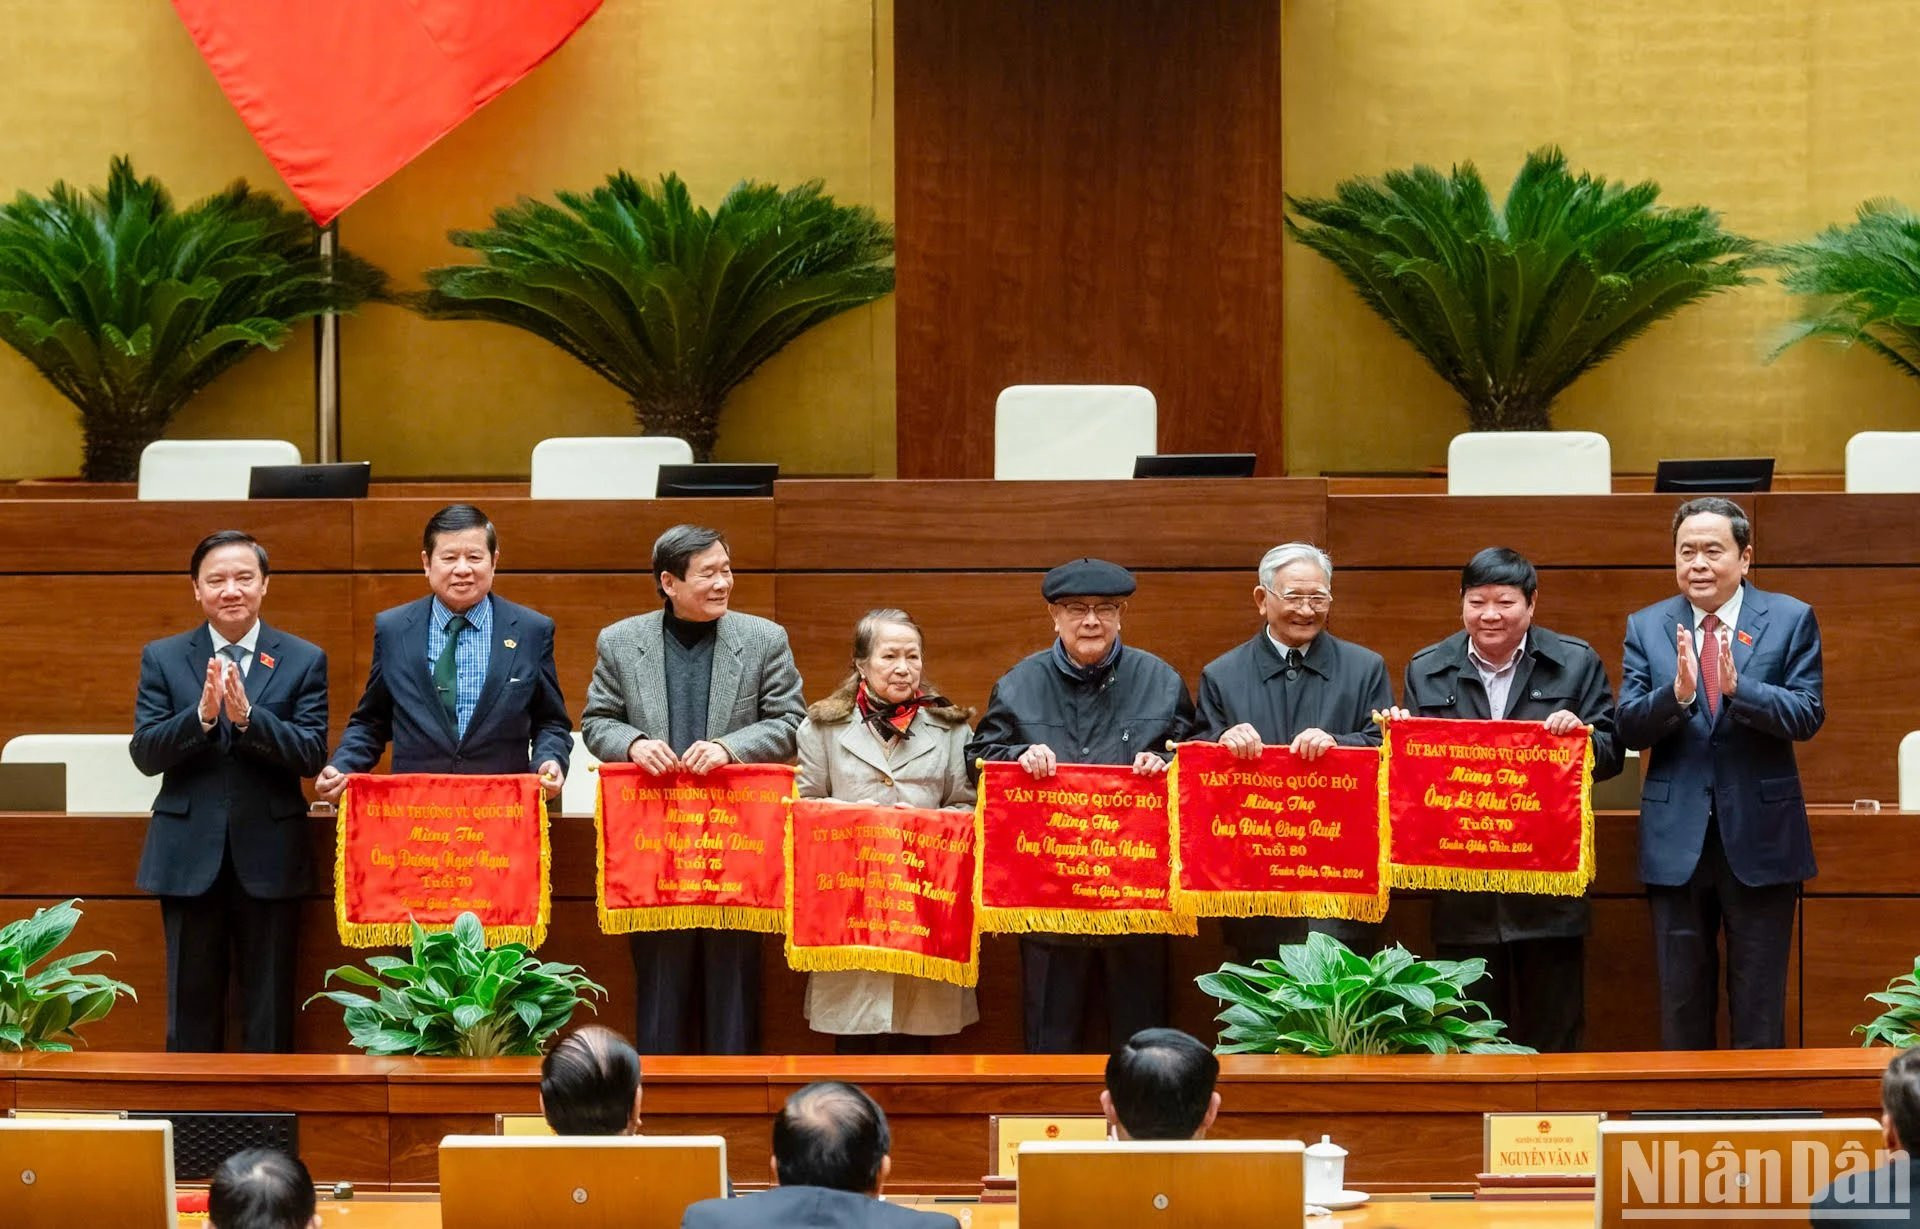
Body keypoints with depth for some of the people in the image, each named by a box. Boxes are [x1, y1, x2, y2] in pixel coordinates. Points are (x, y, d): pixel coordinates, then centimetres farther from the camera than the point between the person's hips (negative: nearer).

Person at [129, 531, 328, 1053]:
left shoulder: (303, 661, 4)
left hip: (269, 857, -1)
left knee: (270, 1013, 3)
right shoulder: (163, 659, 6)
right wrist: (201, 715, -20)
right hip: (190, 857, 1)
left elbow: (312, 754, -6)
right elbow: (145, 754, -3)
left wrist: (247, 716, -21)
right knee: (192, 1008, 5)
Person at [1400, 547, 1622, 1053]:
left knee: (1553, 1039, 4)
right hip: (1462, 888, 1)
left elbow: (1611, 755, 3)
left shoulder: (1577, 663, 5)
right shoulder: (1426, 671, 9)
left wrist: (1581, 732, -17)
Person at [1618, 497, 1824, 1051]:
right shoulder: (1647, 627, 6)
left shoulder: (1791, 620, 0)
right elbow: (1630, 729, -2)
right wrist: (1677, 694, -22)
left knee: (1759, 1006, 4)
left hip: (1760, 837, -2)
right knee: (1682, 1005, 9)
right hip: (1677, 839, 2)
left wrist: (1738, 686, -25)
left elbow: (1807, 716, -10)